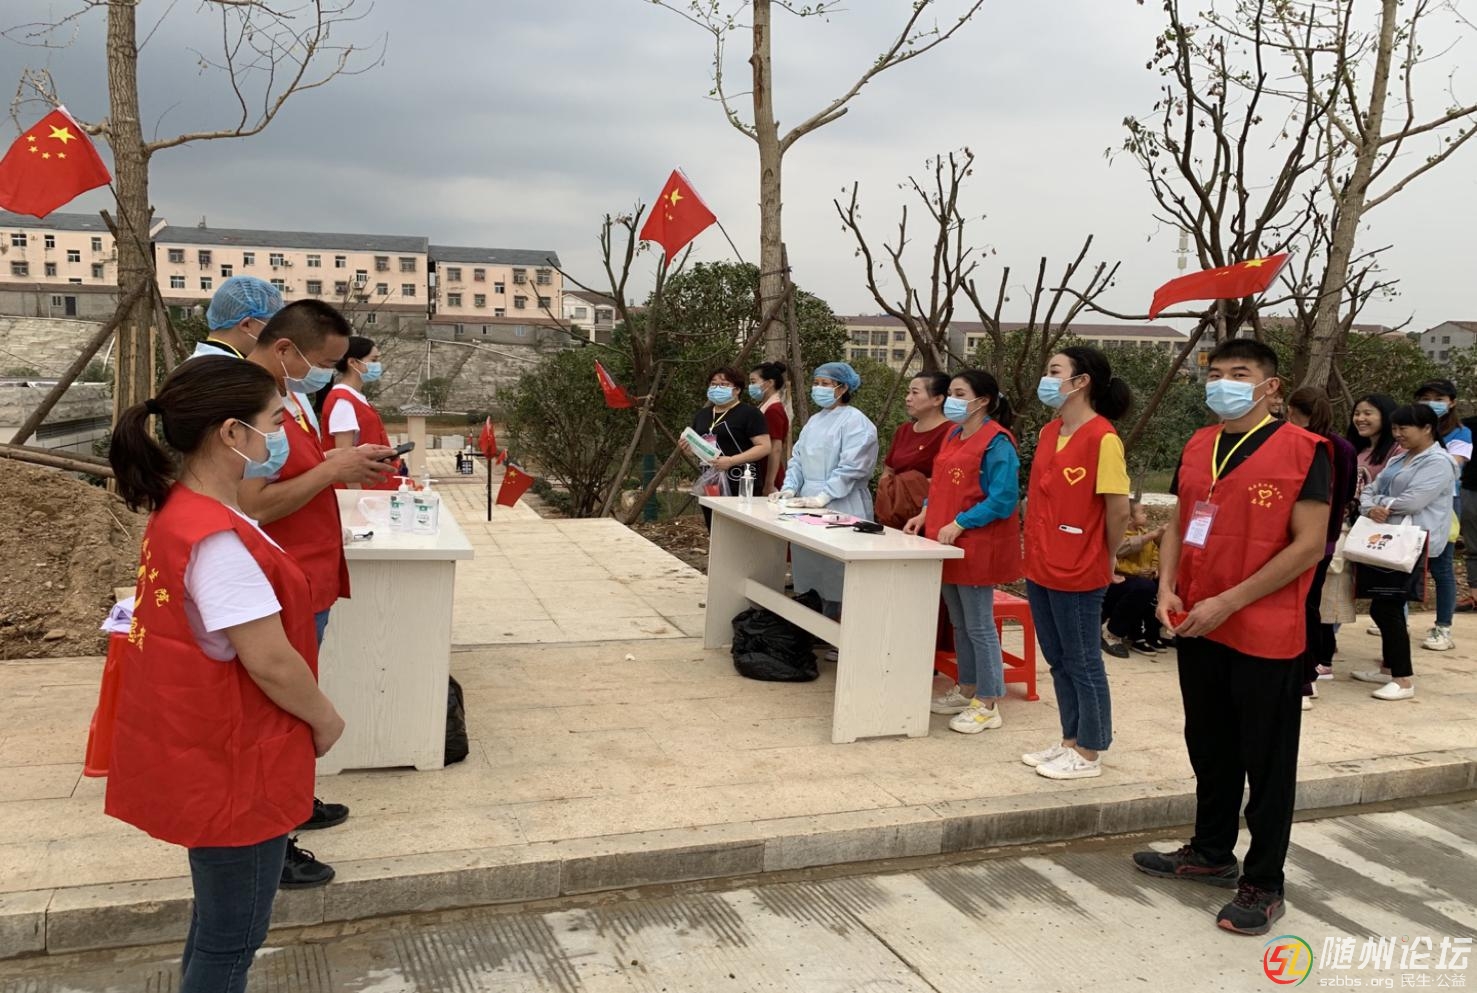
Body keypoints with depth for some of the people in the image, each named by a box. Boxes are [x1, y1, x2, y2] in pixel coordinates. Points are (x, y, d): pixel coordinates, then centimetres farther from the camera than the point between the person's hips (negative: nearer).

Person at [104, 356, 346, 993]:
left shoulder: (181, 511, 3)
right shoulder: (217, 539, -28)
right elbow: (269, 661, -25)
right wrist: (325, 719, -9)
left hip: (209, 752, 10)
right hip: (234, 764, -9)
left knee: (220, 917, 26)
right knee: (233, 936, 9)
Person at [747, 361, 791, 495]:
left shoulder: (773, 410, -13)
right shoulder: (767, 408, 15)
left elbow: (776, 449, -19)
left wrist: (769, 485, -21)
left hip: (766, 481, -9)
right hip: (758, 480, 9)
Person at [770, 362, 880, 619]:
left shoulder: (855, 422, -9)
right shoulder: (814, 420, 17)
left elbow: (850, 468, -18)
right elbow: (798, 459, 18)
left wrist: (821, 497, -23)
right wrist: (790, 489, 2)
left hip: (840, 511, -8)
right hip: (809, 507, 8)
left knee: (833, 577, -6)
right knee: (809, 575, 11)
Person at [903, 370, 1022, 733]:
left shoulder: (997, 442, -14)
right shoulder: (954, 436, 12)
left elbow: (1002, 499, -19)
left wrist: (959, 524, -21)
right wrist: (925, 513, 6)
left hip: (978, 547, -9)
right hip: (950, 546, 9)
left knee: (979, 626, -2)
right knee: (960, 623, 17)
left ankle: (988, 705, 8)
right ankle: (967, 690, 29)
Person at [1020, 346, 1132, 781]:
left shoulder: (1102, 438, -16)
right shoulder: (1049, 432, 9)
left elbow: (1119, 510, -14)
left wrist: (1102, 561, -2)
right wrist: (1039, 550, 11)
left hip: (1078, 574, -8)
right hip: (1041, 568, 8)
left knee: (1083, 664, 5)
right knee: (1058, 661, 17)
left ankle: (1088, 754, 18)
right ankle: (1070, 741, 31)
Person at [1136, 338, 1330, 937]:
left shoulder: (1302, 450, -11)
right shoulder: (1196, 448, 9)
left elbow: (1309, 544, -16)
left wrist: (1228, 602, -18)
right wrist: (1168, 588, -2)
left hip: (1265, 635, -6)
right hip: (1197, 627, 6)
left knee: (1266, 762, 6)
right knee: (1209, 748, 19)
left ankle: (1263, 886, 19)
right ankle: (1211, 853, 36)